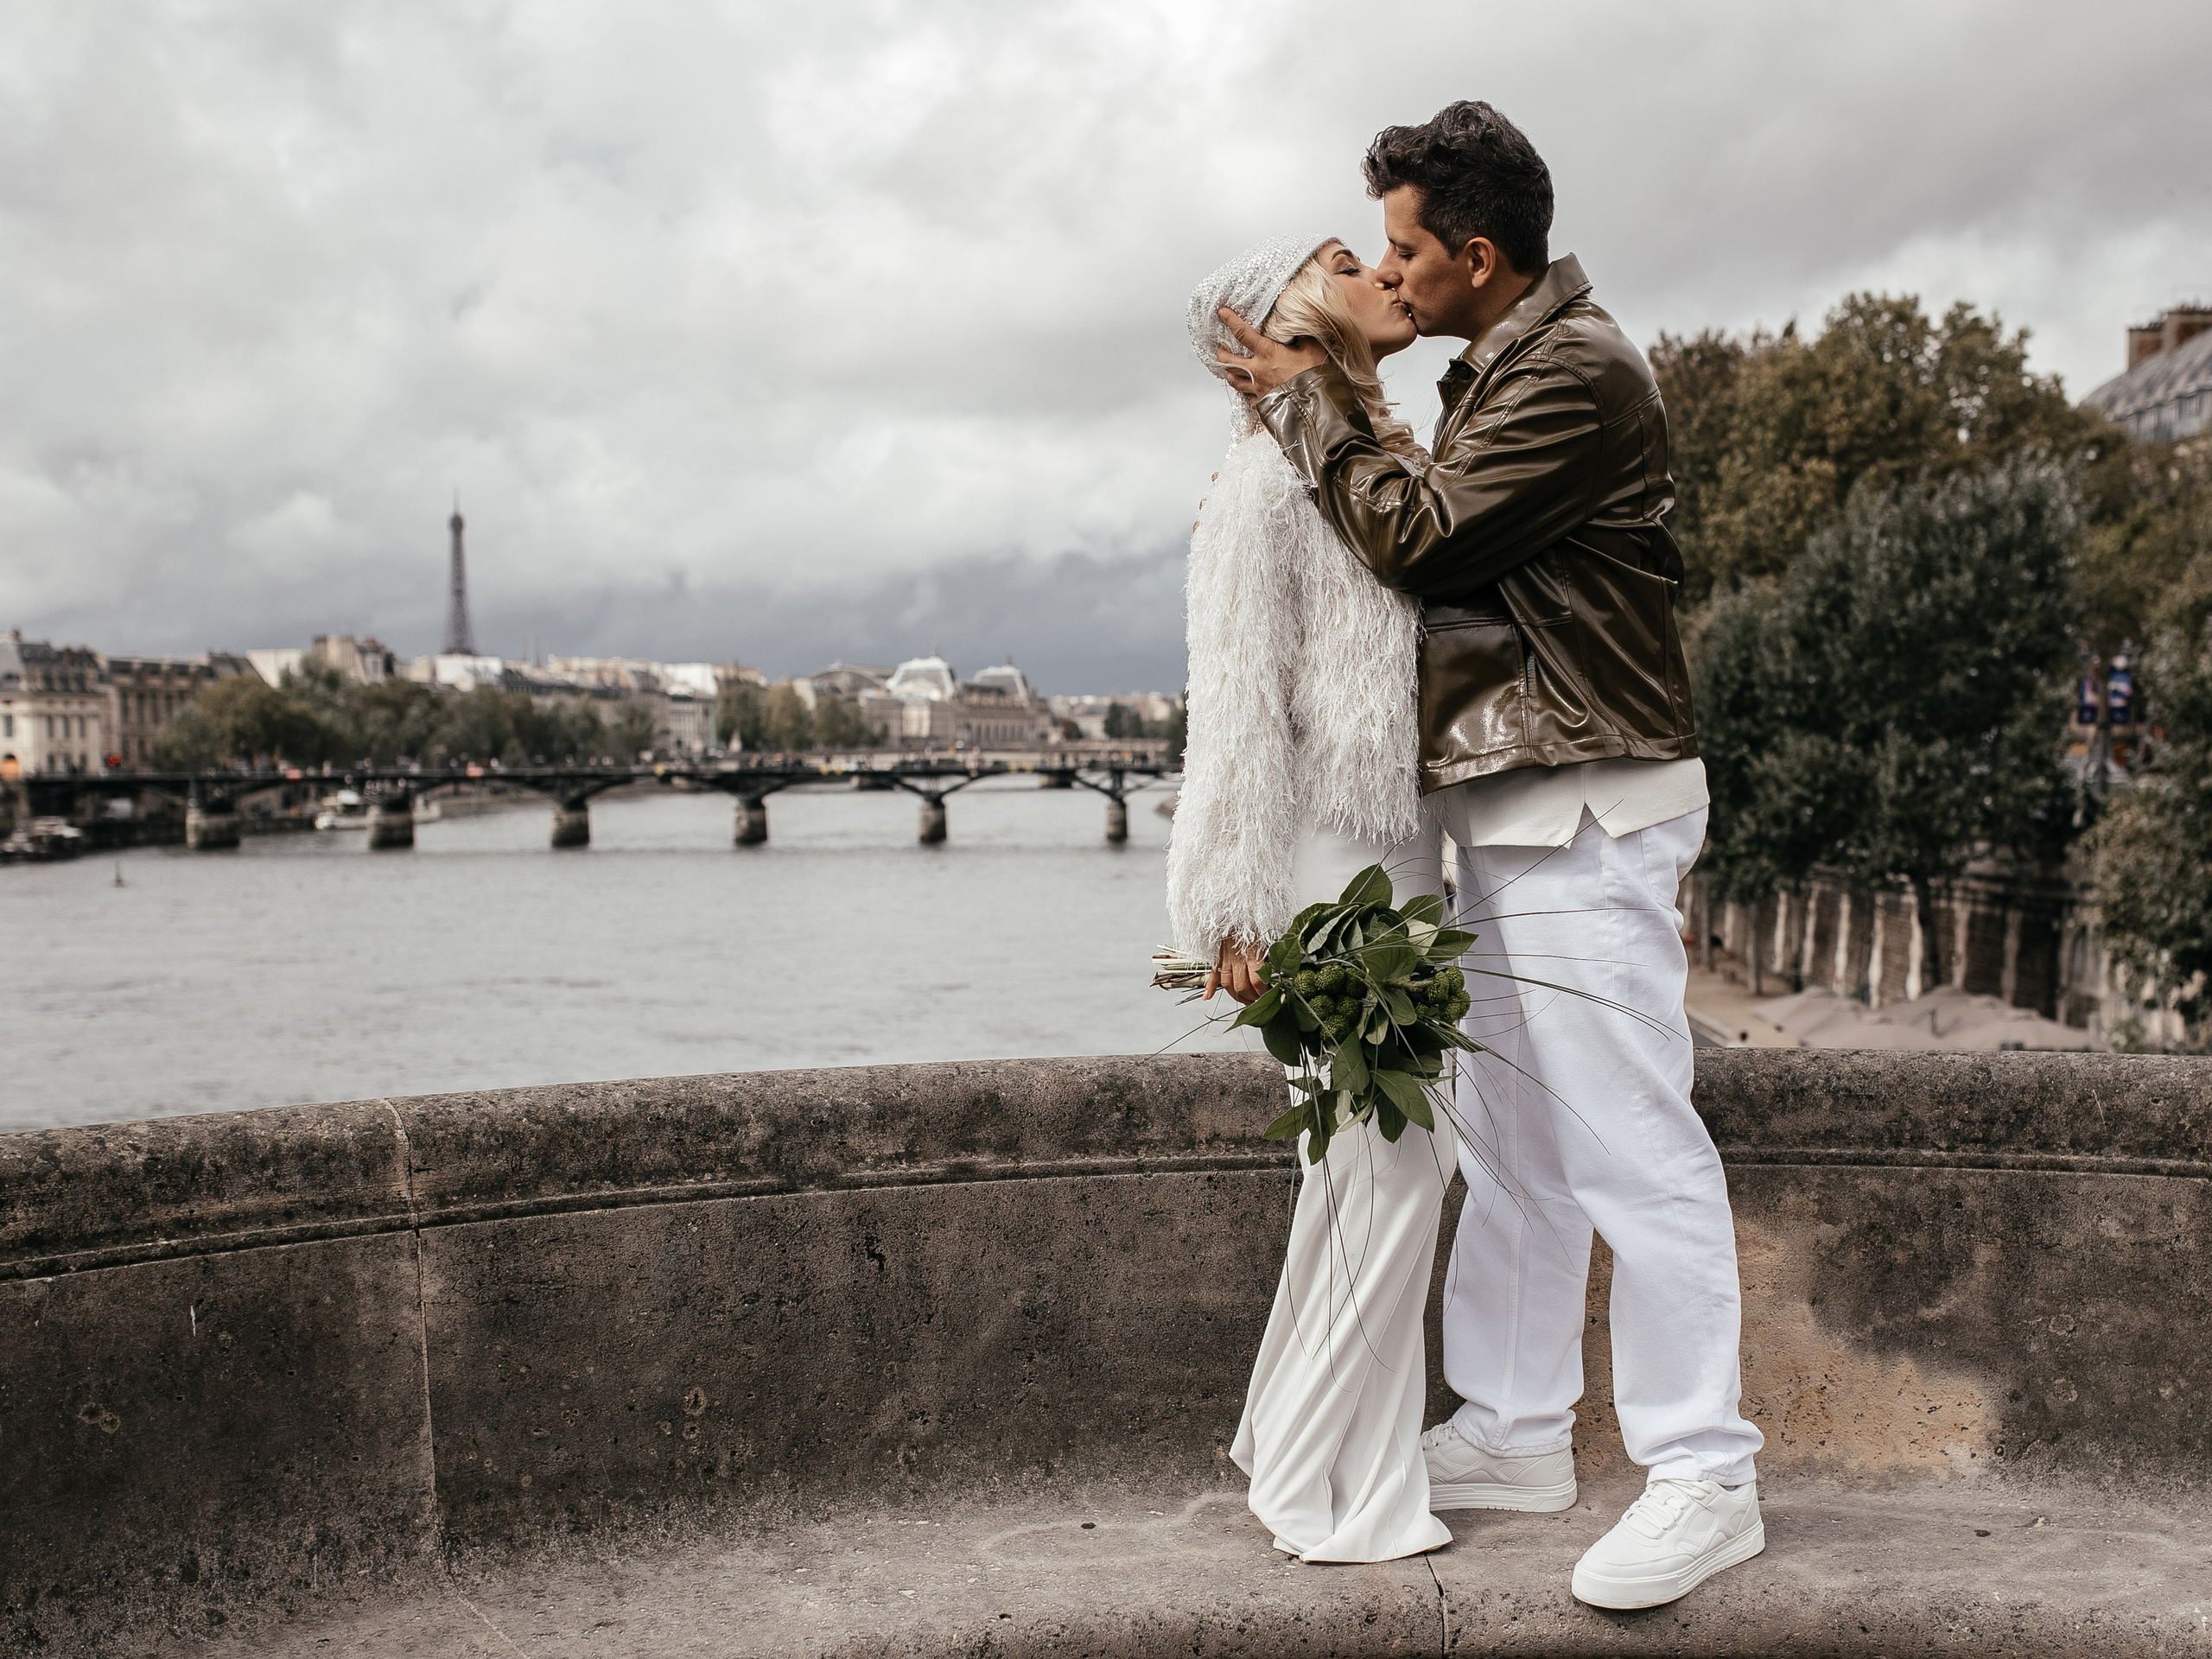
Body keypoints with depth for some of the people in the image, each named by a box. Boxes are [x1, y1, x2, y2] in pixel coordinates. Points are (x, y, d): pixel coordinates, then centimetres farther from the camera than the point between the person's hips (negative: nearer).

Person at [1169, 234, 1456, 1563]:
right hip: (1324, 854, -8)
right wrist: (1235, 906, -16)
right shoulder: (1270, 478, -7)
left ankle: (1306, 1440, 25)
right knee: (1389, 1161, -8)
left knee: (1400, 1150, 10)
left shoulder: (1396, 467, 19)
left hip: (1403, 853, 9)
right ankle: (1332, 1480, 7)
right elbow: (1237, 702, -12)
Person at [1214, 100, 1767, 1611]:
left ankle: (1705, 1479, 2)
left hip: (1588, 815, -10)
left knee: (1633, 1148, -7)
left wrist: (1308, 404, -4)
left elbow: (1421, 536, -15)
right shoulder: (1501, 370, 19)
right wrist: (1319, 421, 13)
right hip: (1510, 811, 10)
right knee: (1513, 1146, 13)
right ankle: (1517, 1432, 24)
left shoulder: (1577, 371, -13)